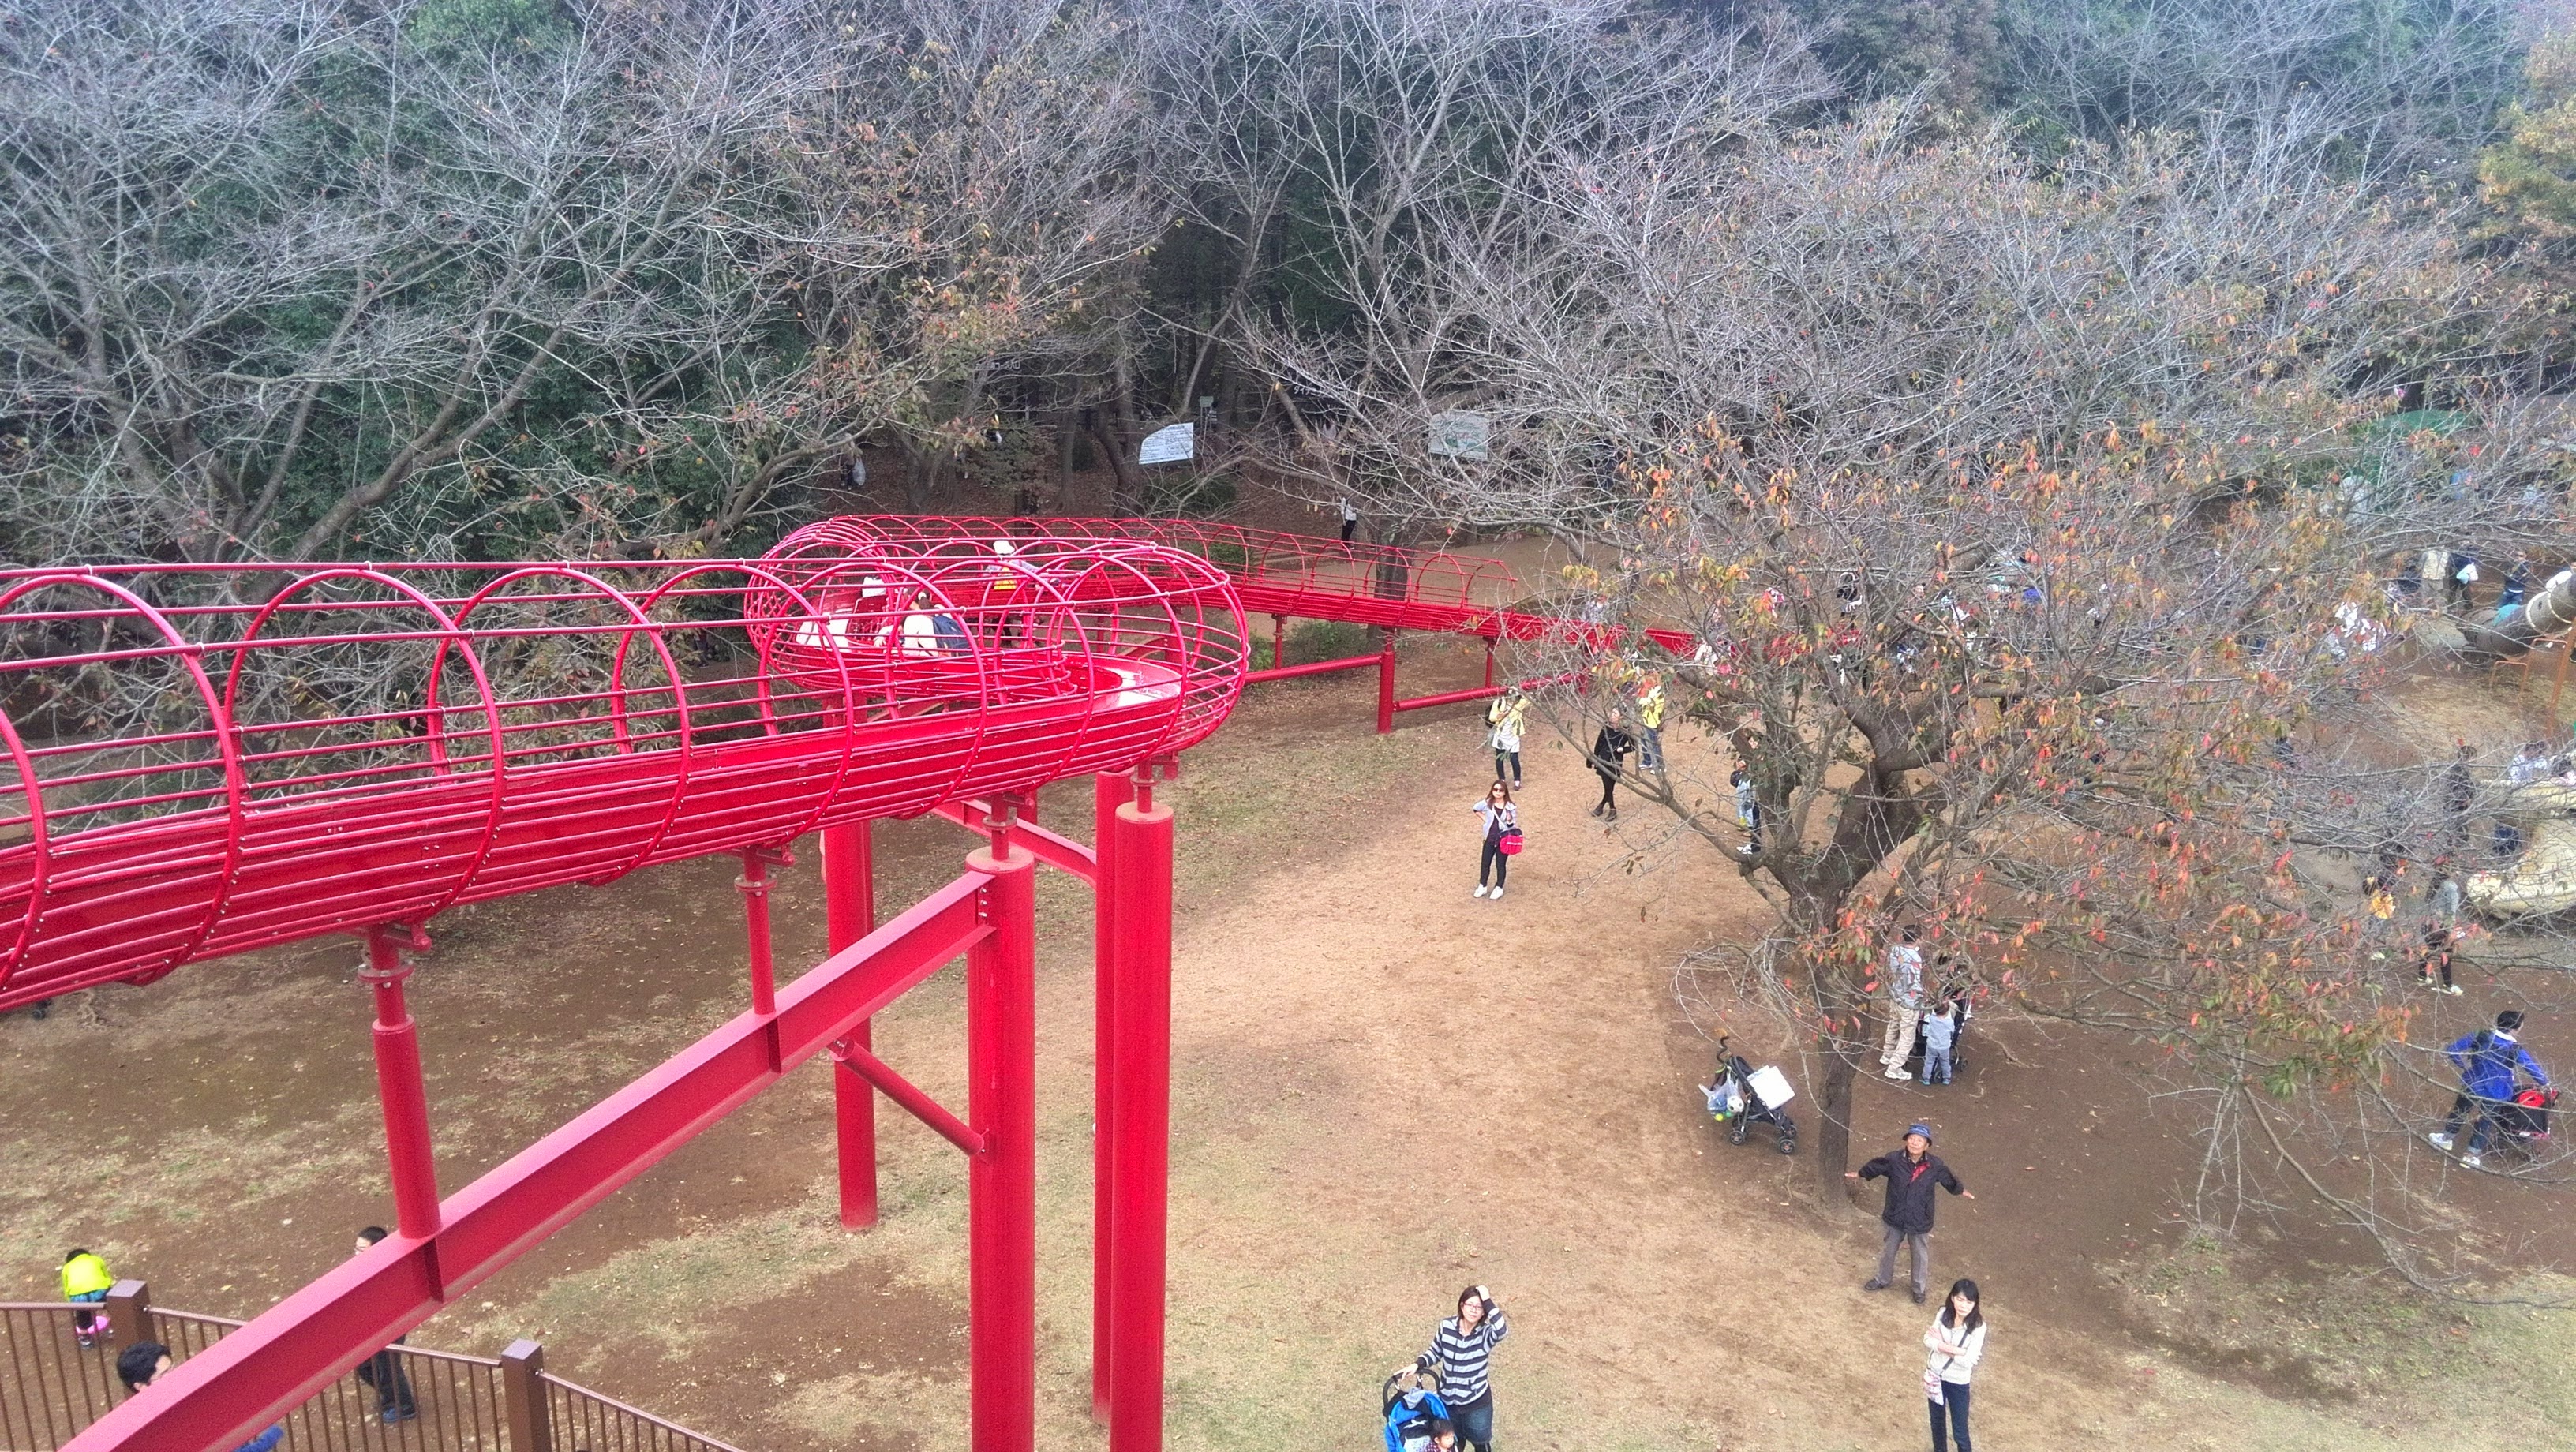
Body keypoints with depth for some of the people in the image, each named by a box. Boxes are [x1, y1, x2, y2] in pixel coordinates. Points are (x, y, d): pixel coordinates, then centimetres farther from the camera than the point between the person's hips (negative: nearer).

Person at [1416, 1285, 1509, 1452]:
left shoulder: (1486, 1333, -21)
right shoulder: (1446, 1326, -13)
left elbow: (1502, 1330, -45)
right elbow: (1435, 1353, 3)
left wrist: (1488, 1301, -42)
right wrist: (1418, 1364, -15)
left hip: (1477, 1401, -2)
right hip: (1448, 1399, 2)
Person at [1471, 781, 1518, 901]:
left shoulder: (1510, 807, -14)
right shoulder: (1487, 803, -8)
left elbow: (1512, 826, -10)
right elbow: (1476, 809, 13)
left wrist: (1509, 821, -31)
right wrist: (1485, 819, 4)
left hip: (1503, 840, -3)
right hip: (1490, 839, 3)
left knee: (1500, 865, 9)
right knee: (1485, 863, 10)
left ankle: (1499, 888, 25)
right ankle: (1482, 886, 27)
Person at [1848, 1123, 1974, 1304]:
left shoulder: (1935, 1165, -20)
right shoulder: (1893, 1159, -22)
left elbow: (1949, 1180, 3)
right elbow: (1874, 1167, -1)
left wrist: (1961, 1191, 20)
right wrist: (1859, 1174, 15)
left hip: (1919, 1221, -1)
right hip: (1895, 1217, 1)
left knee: (1920, 1255, 20)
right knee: (1888, 1250, 23)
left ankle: (1920, 1288, 45)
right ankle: (1883, 1279, 49)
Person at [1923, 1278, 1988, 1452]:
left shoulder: (1978, 1327, -23)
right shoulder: (1943, 1314, -13)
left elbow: (1969, 1361, -25)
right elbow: (1928, 1340, -14)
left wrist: (1941, 1344, -20)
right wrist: (1953, 1349, -28)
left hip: (1958, 1382, -4)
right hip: (1935, 1375, 4)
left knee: (1960, 1431, 7)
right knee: (1937, 1421, 24)